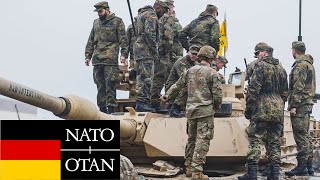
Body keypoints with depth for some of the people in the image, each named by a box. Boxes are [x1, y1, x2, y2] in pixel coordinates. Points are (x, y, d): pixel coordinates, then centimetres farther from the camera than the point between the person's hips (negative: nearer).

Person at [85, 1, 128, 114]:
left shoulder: (117, 22, 2)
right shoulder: (96, 23, 19)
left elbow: (123, 40, -3)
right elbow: (91, 41, 22)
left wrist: (124, 54, -12)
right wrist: (88, 56, 16)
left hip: (111, 59, -5)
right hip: (97, 60, 5)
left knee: (110, 84, -8)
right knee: (100, 85, 6)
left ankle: (111, 108, -6)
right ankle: (102, 108, 12)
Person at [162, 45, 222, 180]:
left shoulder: (190, 71, 9)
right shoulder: (212, 73, -8)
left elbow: (177, 86, 21)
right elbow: (217, 94, -10)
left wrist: (167, 95, 37)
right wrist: (216, 107, 9)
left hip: (190, 110, 6)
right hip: (205, 111, -6)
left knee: (191, 139, 18)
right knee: (202, 141, -5)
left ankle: (188, 168, 25)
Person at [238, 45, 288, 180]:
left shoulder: (261, 66, -3)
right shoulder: (281, 69, 18)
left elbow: (253, 89, -11)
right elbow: (285, 93, 20)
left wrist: (248, 107, -7)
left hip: (263, 109, -6)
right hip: (278, 109, 6)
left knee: (255, 140, -6)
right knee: (274, 141, 8)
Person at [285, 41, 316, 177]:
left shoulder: (300, 65, -12)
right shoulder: (309, 64, 20)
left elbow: (298, 88, -20)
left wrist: (293, 106, -21)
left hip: (300, 105, -10)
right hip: (307, 104, 10)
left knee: (301, 136, -9)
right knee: (305, 136, 13)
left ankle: (302, 167, -9)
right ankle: (309, 166, 16)